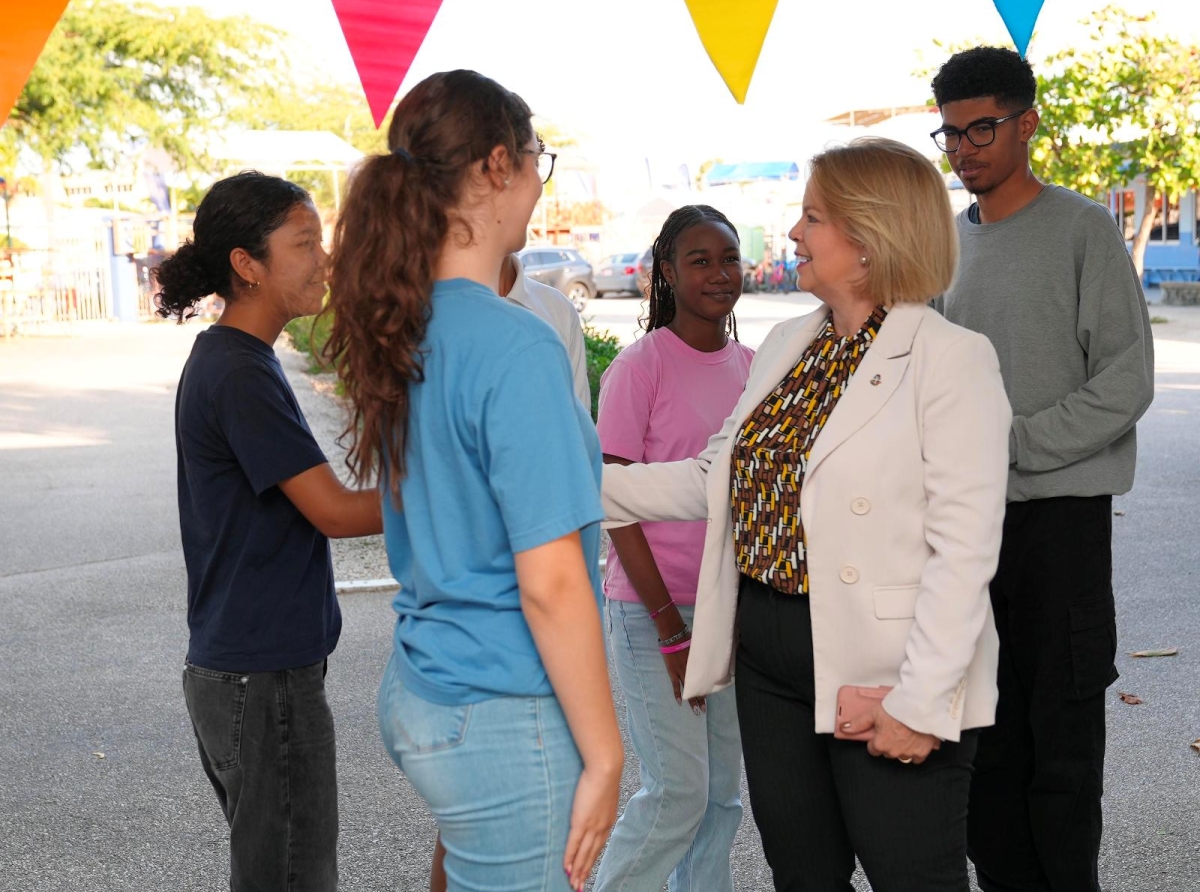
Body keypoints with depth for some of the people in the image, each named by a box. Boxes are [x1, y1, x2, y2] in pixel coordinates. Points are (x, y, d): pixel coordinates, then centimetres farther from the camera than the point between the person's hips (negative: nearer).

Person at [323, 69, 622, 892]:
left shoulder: (406, 327, 5)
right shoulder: (514, 346, -20)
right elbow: (550, 584, -20)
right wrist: (603, 757, -13)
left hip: (418, 691, 8)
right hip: (502, 715, -8)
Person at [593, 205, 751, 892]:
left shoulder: (750, 366, 8)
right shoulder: (641, 367, -10)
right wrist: (671, 627, -13)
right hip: (655, 607, -6)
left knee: (725, 791, 11)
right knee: (679, 790, -5)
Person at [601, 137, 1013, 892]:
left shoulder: (951, 359, -12)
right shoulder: (788, 346, 11)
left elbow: (965, 549, -17)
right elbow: (715, 480, 13)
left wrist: (920, 703, -21)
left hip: (884, 683, -7)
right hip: (771, 661, 7)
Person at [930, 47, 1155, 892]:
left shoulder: (1084, 229, -4)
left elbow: (1125, 383, -10)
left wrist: (1011, 445, -14)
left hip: (1060, 511, -5)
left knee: (1061, 727, -1)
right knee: (983, 726, 9)